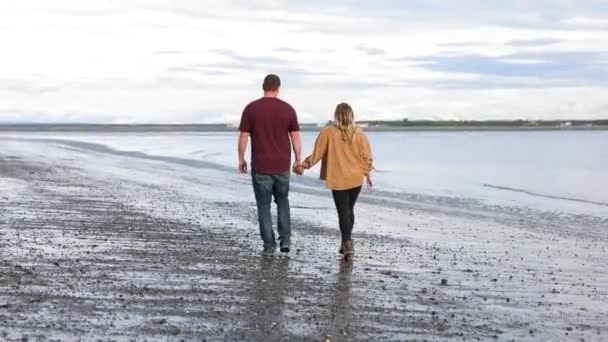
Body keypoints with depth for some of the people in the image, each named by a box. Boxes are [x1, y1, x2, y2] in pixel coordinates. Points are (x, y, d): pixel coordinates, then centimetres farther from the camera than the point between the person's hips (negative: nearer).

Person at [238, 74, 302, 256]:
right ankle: (285, 239, 12)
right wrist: (298, 161, 10)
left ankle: (269, 245, 7)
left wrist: (241, 159, 7)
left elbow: (243, 136, -5)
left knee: (264, 206, 8)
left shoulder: (251, 108, -6)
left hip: (260, 167, -2)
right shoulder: (288, 109, -1)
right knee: (282, 201, 21)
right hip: (283, 166, 2)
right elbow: (296, 138, 0)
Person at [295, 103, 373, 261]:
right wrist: (367, 173, 15)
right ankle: (346, 243, 25)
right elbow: (366, 156, 0)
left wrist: (304, 165, 9)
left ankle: (348, 245, -13)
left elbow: (317, 154, -4)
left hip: (338, 180, -3)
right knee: (349, 210, 17)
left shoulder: (328, 133, -9)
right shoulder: (359, 133, -3)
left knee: (343, 212, -1)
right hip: (356, 179, 3)